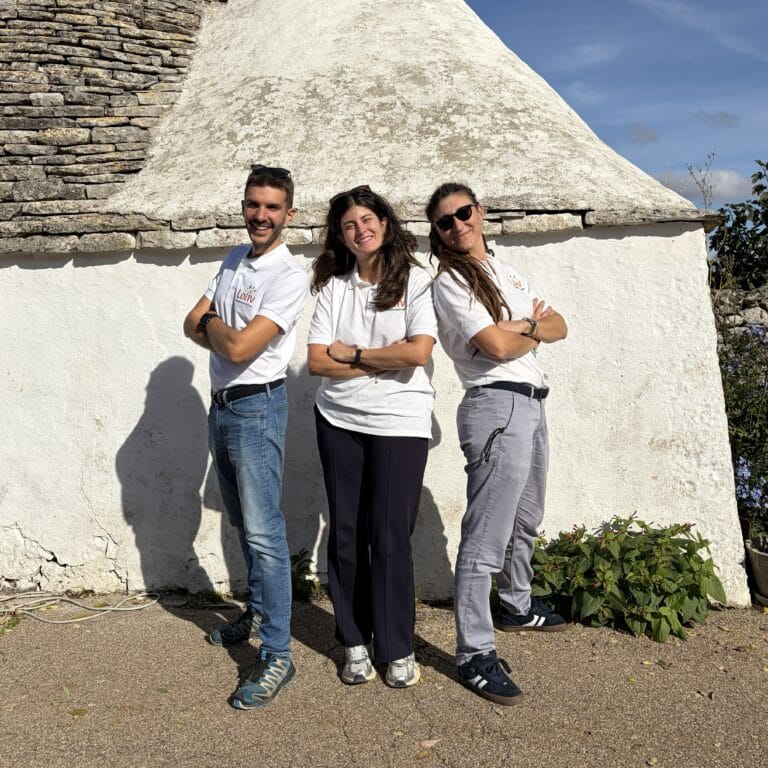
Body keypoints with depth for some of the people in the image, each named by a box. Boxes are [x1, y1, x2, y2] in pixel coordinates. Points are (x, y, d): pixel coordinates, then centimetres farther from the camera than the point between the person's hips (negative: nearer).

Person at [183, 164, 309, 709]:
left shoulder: (290, 276, -15)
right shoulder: (234, 261, 11)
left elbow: (239, 347, -22)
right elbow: (192, 324, 8)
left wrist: (214, 325, -2)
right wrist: (225, 333, -11)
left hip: (256, 408, -8)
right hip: (221, 404, 8)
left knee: (264, 532, -9)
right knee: (244, 522, 20)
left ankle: (278, 656, -5)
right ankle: (259, 612, 37)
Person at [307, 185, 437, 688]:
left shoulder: (416, 280, -1)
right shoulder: (333, 287, 7)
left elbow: (418, 351, -15)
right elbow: (317, 361, -1)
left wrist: (352, 353, -6)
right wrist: (382, 364, -9)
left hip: (400, 423, -3)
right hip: (339, 421, 3)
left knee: (390, 537, -3)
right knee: (346, 534, 7)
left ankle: (398, 649, 13)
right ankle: (354, 643, 21)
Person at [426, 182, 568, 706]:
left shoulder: (507, 273, 17)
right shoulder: (450, 284, -8)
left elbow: (559, 326, 10)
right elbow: (498, 347, -18)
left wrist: (525, 326, -11)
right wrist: (535, 326, 0)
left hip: (533, 404, 9)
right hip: (497, 407, -9)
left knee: (525, 522, 23)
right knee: (487, 537, -10)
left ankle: (516, 606, 43)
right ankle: (475, 654, -4)